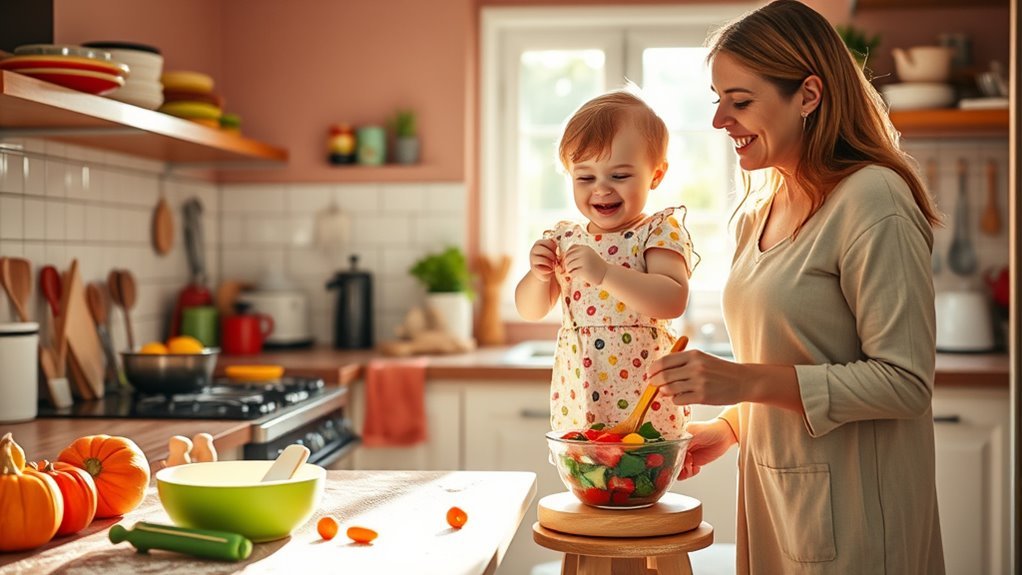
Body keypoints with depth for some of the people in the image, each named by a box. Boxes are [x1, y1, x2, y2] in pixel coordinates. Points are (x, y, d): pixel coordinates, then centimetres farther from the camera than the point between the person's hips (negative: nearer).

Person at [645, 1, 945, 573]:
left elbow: (905, 382, -20)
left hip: (850, 513, -7)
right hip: (770, 493, 8)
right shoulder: (756, 213, 9)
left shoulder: (872, 201, -16)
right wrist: (729, 427, 8)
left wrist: (748, 381, -24)